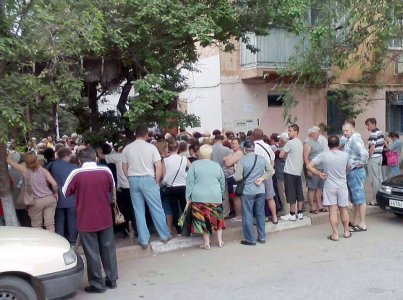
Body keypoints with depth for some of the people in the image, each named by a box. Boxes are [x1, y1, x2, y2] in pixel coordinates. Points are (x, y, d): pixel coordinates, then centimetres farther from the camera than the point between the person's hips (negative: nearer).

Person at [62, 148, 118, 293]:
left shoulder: (76, 174, -13)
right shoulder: (106, 171, -6)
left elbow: (65, 193, 1)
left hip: (86, 220, -3)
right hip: (105, 218, 3)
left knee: (92, 254, 8)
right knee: (108, 249, 16)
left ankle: (97, 284, 16)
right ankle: (112, 279, 26)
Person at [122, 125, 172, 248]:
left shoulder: (127, 148, 3)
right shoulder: (151, 147, -7)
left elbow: (125, 168, 7)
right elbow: (159, 168, -10)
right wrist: (157, 182, 2)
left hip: (133, 180, 3)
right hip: (148, 179, -3)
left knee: (139, 211, 8)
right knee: (157, 209, 7)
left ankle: (144, 240, 11)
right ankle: (165, 235, 15)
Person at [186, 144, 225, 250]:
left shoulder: (194, 165, -3)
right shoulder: (217, 165, 6)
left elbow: (190, 183, -5)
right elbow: (222, 183, 13)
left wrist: (188, 197, 1)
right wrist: (220, 194, 26)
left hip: (199, 198, -3)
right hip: (215, 197, 3)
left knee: (203, 220, 5)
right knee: (217, 218, 16)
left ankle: (206, 244, 10)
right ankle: (220, 241, 22)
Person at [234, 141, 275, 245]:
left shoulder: (242, 160, -11)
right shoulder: (262, 158, 1)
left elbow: (237, 177, -13)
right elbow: (271, 171, 2)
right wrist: (262, 178, 0)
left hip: (248, 191, -4)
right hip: (261, 190, 4)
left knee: (248, 215, 5)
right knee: (260, 214, 15)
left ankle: (250, 239, 9)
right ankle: (262, 237, 22)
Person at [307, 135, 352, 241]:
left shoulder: (323, 155, -10)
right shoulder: (345, 155, -5)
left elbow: (309, 166, -12)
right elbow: (347, 168, 12)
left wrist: (319, 174, -5)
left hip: (329, 187, -2)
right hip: (342, 186, 2)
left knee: (333, 210, 1)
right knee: (343, 210, 14)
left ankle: (335, 234, 2)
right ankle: (346, 232, 24)